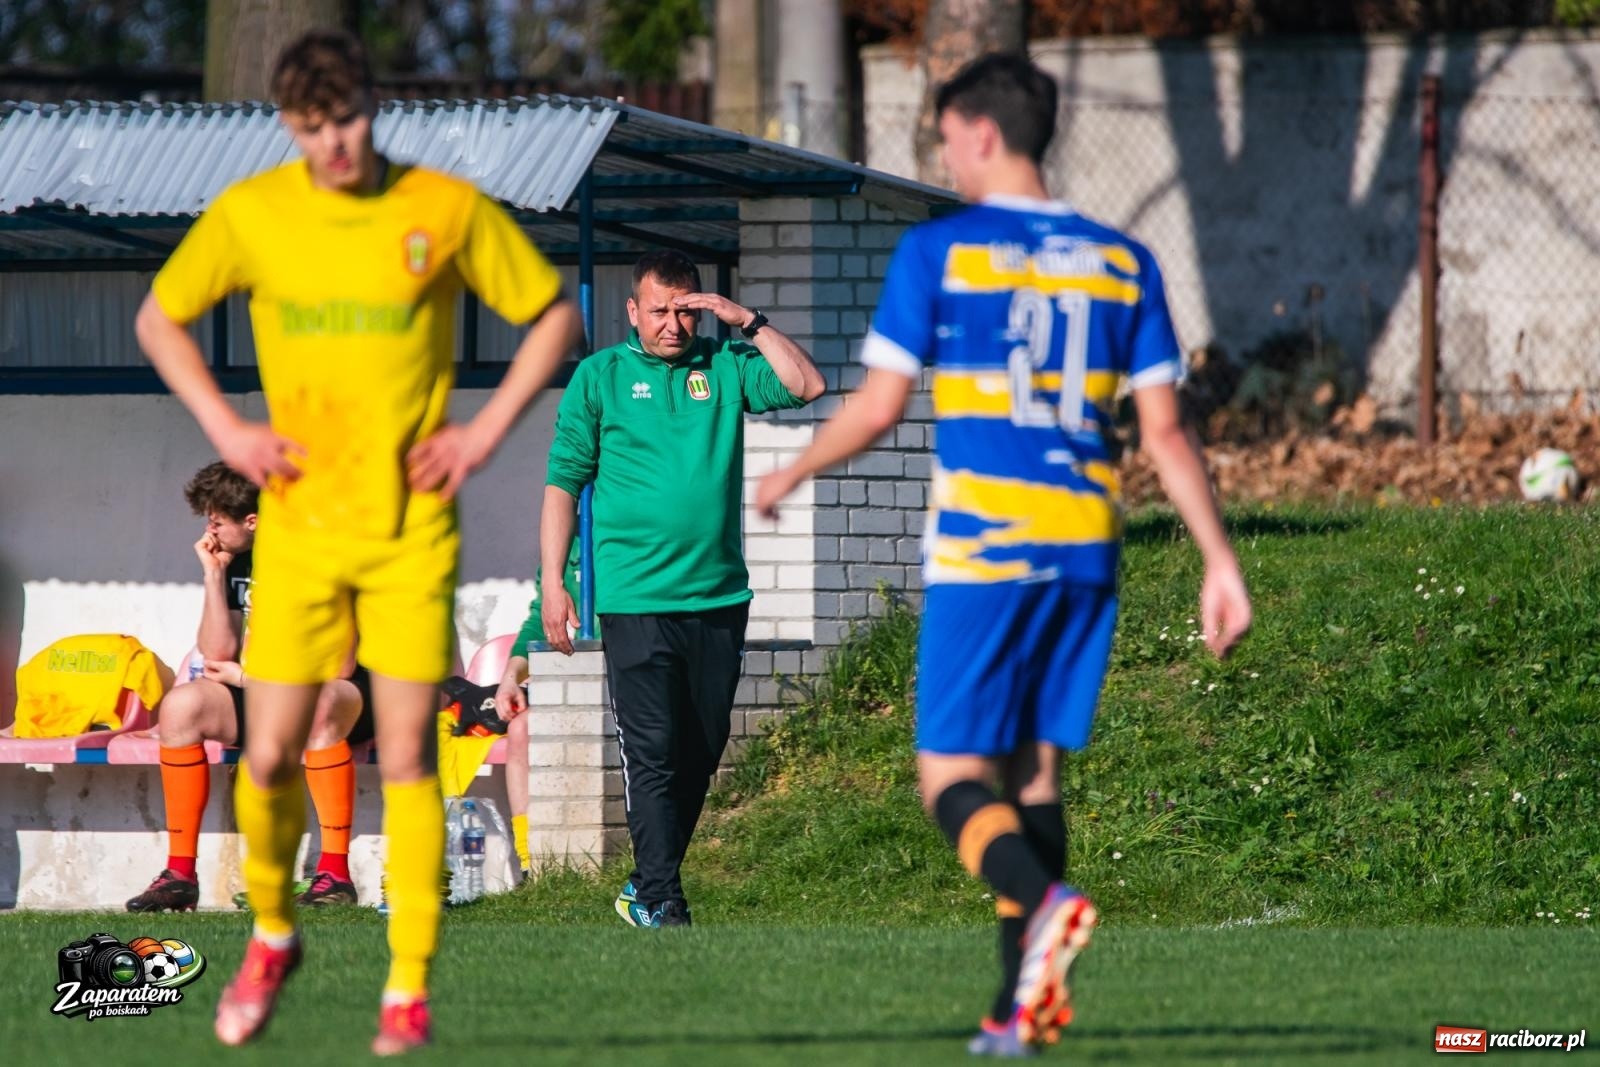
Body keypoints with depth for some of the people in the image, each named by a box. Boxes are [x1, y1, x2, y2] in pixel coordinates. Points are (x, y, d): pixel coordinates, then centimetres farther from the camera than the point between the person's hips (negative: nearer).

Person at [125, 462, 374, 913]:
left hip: (343, 695, -6)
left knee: (317, 704, -42)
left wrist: (244, 676, -10)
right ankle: (180, 873, -18)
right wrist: (213, 576, -6)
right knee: (180, 704, -19)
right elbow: (217, 654, 2)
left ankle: (336, 872, -39)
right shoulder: (234, 563, 6)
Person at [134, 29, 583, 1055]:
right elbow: (160, 319, 14)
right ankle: (273, 933, 24)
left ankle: (409, 988, 0)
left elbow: (557, 317, 7)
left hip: (412, 527, -1)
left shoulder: (449, 210, -4)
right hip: (298, 526, 1)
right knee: (270, 757, -2)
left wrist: (487, 429, -3)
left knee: (408, 756, -6)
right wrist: (225, 430, 3)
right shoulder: (250, 216, 0)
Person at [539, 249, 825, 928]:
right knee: (652, 752, -10)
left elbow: (805, 387, -2)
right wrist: (552, 583, -3)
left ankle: (646, 885, 23)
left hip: (719, 596, 3)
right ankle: (661, 903, -11)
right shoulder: (600, 377, 4)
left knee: (701, 752, 9)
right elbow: (563, 483, 4)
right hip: (634, 598, -3)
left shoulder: (725, 367, 9)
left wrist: (748, 322, -6)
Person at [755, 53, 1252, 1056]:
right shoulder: (1123, 261, 8)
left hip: (980, 549, -4)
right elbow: (1165, 427, 4)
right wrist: (1221, 559, 7)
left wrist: (790, 475, 15)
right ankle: (1022, 1002, 6)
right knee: (1036, 769, 12)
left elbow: (877, 409, -2)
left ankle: (1044, 900, -31)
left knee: (953, 774, -1)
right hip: (1086, 548, 4)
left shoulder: (937, 251, -3)